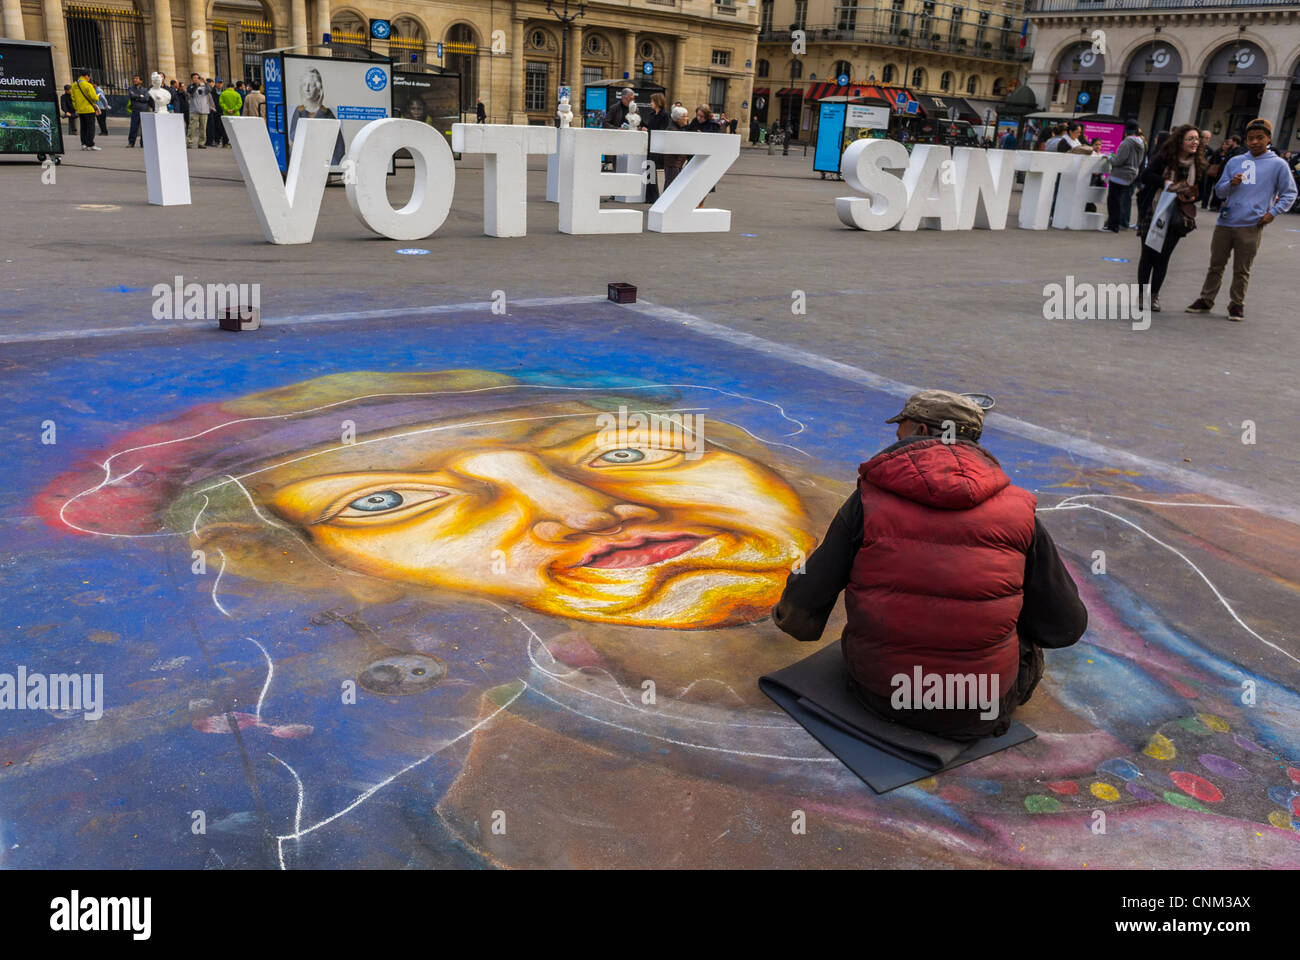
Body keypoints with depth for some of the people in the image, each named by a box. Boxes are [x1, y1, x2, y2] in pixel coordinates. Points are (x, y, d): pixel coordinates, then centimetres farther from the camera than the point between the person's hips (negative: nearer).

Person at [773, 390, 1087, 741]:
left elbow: (803, 608, -2)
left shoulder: (869, 500, -6)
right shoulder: (1017, 509, -4)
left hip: (879, 695, 0)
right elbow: (1065, 626, 3)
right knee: (1028, 654, 31)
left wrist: (789, 616, 23)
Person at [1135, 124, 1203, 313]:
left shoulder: (1199, 165, 3)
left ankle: (1155, 295, 13)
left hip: (1176, 218, 3)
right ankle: (1142, 293, 11)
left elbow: (1199, 190, 9)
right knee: (1148, 254, 2)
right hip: (1154, 213, -2)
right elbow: (1146, 176, -14)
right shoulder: (1164, 159, -7)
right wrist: (1166, 183, -22)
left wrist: (1191, 198, -12)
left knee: (1163, 256, 5)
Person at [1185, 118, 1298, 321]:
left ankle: (1237, 304, 14)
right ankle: (1206, 300, 20)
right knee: (1216, 265, 10)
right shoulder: (1235, 161, 11)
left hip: (1252, 226, -3)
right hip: (1225, 223, 3)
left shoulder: (1278, 164, 3)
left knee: (1242, 270, 4)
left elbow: (1289, 193, 7)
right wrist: (1231, 184, -10)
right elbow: (1219, 190, 11)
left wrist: (1273, 213, -6)